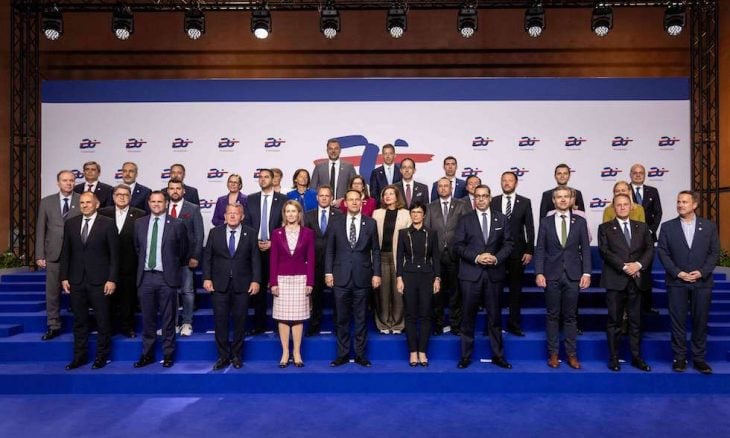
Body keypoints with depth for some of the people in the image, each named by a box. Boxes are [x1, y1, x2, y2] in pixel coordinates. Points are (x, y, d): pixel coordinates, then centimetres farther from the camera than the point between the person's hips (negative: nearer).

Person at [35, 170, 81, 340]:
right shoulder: (46, 202, 8)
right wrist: (39, 255, 2)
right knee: (52, 292, 7)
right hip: (54, 254, 2)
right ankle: (53, 326, 18)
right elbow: (40, 230, 7)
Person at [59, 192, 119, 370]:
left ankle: (102, 356, 16)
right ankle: (80, 355, 22)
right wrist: (64, 277, 5)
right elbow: (65, 253, 10)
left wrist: (112, 279, -9)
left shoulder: (107, 224, -4)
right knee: (79, 320, 11)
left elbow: (114, 254, -5)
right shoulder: (70, 223, 7)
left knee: (102, 320, 3)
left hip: (99, 280, -3)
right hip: (76, 280, 3)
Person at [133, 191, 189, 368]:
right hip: (145, 276, 3)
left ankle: (168, 354, 16)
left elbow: (184, 251, 5)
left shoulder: (177, 225, -3)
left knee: (168, 319, 5)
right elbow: (137, 247, 19)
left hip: (167, 277, -3)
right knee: (147, 318, 10)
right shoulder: (139, 223, 7)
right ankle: (147, 354, 22)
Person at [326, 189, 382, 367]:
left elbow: (375, 250, 4)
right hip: (341, 277, 1)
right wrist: (328, 272, 0)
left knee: (361, 318, 7)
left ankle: (360, 354, 18)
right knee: (342, 318, 7)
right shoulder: (336, 223, 5)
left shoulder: (370, 223, 4)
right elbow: (330, 250, 7)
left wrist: (376, 274, -2)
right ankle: (342, 354, 19)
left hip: (362, 277, 0)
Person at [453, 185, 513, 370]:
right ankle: (466, 356, 13)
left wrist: (496, 258, -11)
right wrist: (476, 257, -14)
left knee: (494, 315, 7)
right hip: (471, 273, -1)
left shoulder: (501, 219, 10)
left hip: (494, 273, 1)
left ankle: (498, 355, 18)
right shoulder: (465, 220, 5)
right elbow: (458, 246, -2)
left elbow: (507, 244, 6)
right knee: (468, 316, 4)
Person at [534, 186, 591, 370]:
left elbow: (585, 249, 4)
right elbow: (540, 250, 2)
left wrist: (586, 273, -5)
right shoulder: (545, 222, 4)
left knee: (570, 316, 7)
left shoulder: (580, 221, 6)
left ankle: (571, 354, 15)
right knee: (553, 316, 6)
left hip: (573, 275, 1)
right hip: (552, 275, 0)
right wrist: (539, 273, -8)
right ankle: (553, 354, 14)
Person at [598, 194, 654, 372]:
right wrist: (624, 267, -16)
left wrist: (639, 264, -13)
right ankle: (614, 358, 9)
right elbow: (604, 251, -7)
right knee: (614, 321, 2)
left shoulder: (642, 227, 14)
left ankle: (636, 357, 17)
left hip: (637, 280, 3)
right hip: (615, 280, -3)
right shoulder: (605, 228, 4)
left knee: (636, 321, 8)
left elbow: (650, 249, 4)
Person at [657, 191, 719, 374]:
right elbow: (663, 252, 0)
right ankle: (679, 357, 12)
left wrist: (702, 272, -9)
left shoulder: (709, 226, 6)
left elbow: (714, 252, 3)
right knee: (678, 321, 2)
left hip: (702, 282, 1)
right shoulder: (667, 227, 3)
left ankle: (699, 358, 18)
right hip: (677, 282, -1)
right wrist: (678, 273, -10)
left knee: (700, 321, 7)